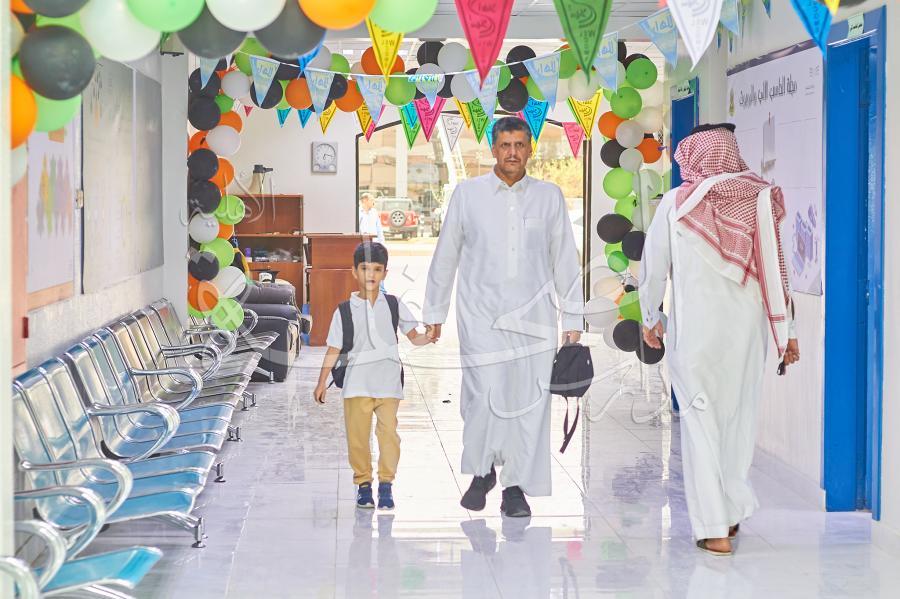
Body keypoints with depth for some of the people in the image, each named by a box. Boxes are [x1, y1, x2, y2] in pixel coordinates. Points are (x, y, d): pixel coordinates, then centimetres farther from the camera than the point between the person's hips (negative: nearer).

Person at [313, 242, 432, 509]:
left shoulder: (394, 305, 6)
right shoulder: (345, 311, 3)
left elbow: (413, 336, 7)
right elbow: (333, 349, 6)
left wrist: (428, 337, -15)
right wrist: (322, 382, 4)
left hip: (388, 382, 0)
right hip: (357, 384, 0)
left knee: (388, 432, -7)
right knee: (357, 435, 3)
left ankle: (385, 484, 3)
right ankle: (363, 483, 16)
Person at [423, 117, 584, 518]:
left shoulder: (549, 197, 8)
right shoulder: (468, 194, 6)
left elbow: (565, 260, 10)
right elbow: (445, 256, 11)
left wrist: (573, 319, 8)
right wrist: (434, 312, 12)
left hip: (533, 316, 1)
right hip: (481, 314, -1)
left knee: (529, 402, -4)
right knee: (482, 398, -10)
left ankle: (516, 486, 7)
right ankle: (482, 471, 14)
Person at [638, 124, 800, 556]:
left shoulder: (677, 203, -3)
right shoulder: (760, 200, 1)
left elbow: (653, 265, 4)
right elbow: (775, 268, -1)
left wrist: (650, 317, 19)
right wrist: (786, 332, 5)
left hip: (695, 329, -2)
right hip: (747, 326, 2)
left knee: (701, 421, 3)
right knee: (739, 416, 15)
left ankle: (715, 528, 2)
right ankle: (733, 510, 24)